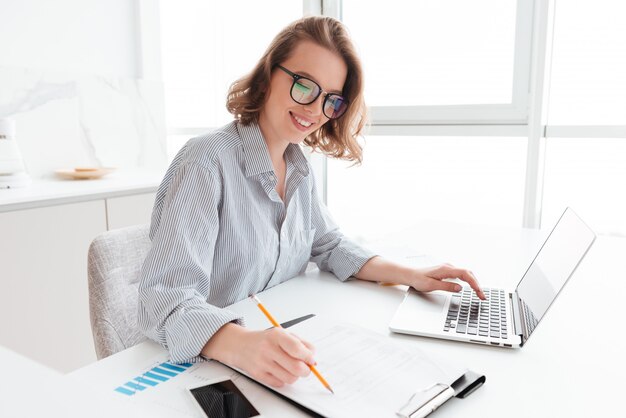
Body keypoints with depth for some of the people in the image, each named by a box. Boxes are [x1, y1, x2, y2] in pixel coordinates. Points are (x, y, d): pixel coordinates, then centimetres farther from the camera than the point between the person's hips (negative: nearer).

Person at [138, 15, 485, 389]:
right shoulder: (208, 162, -20)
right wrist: (243, 345, -44)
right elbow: (167, 299, -26)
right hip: (208, 365, -4)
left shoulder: (299, 167, 3)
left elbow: (329, 245, 12)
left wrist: (409, 275, -1)